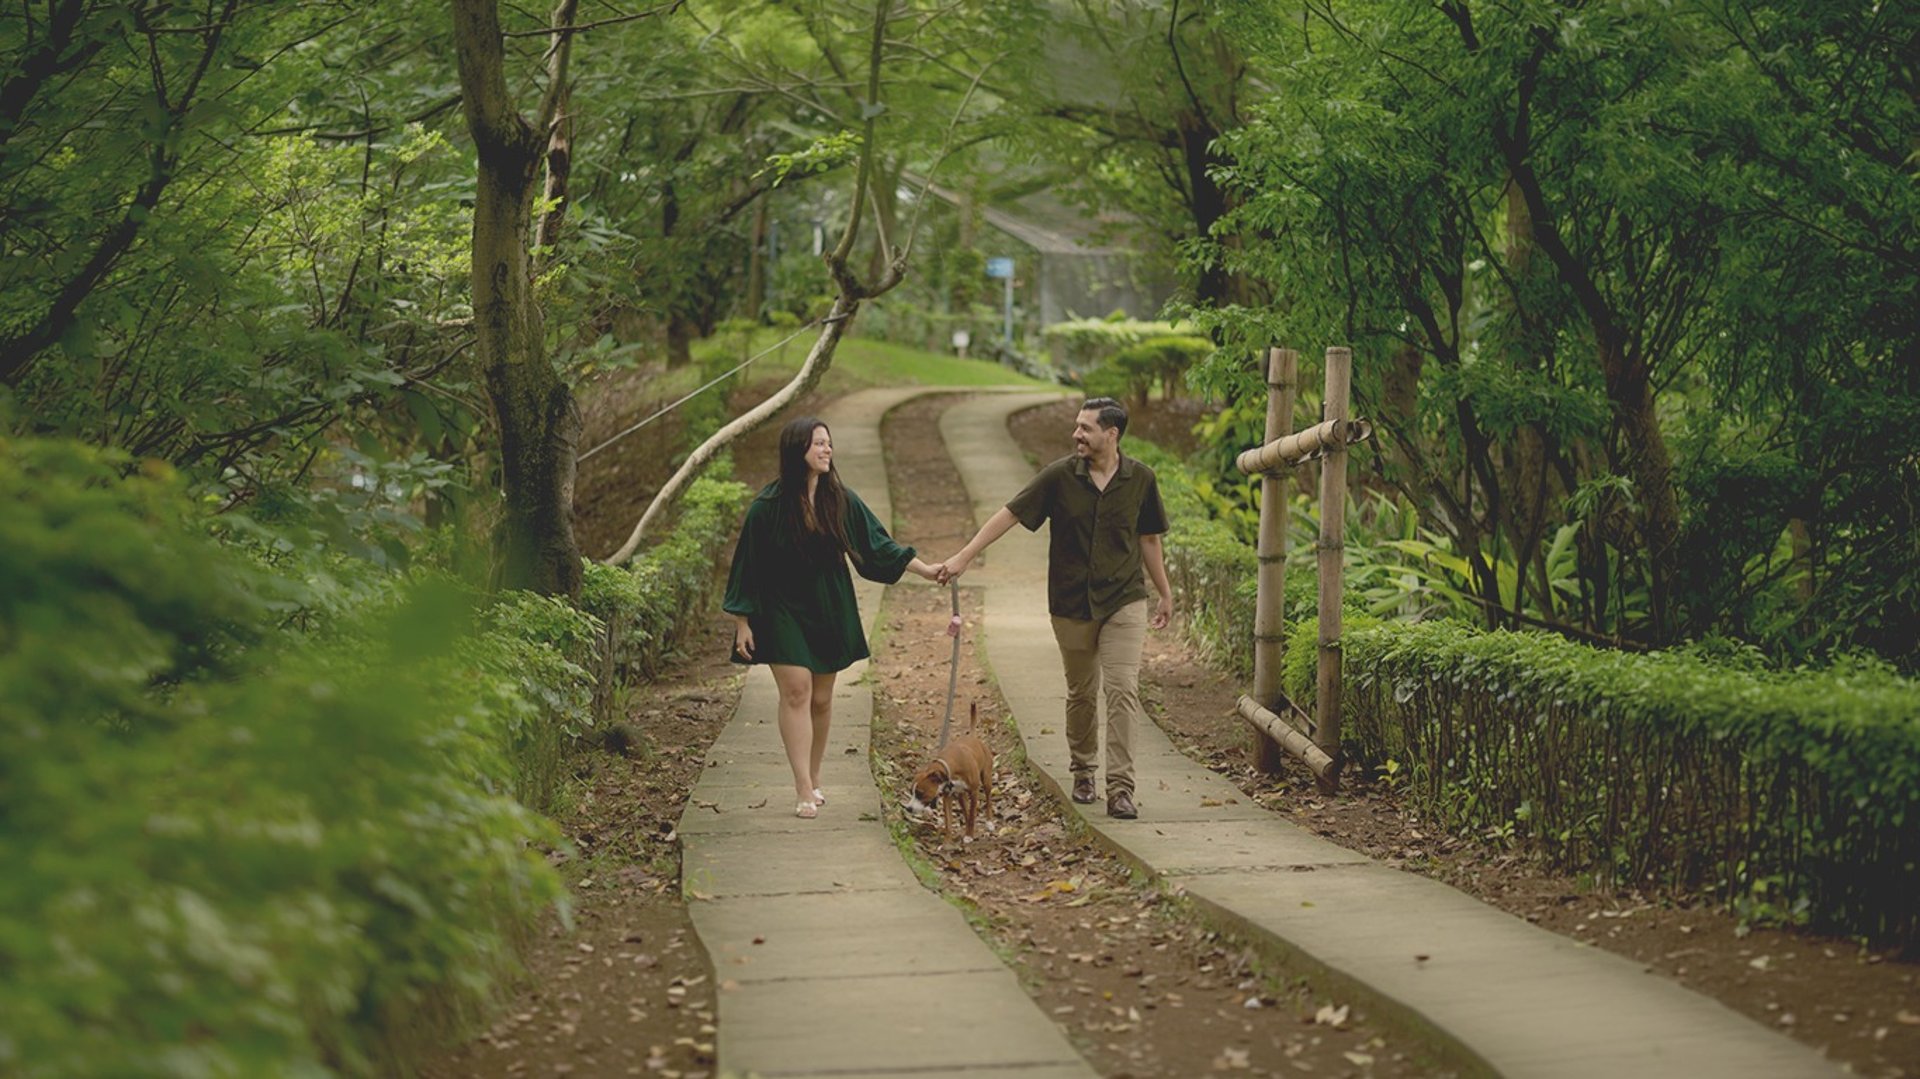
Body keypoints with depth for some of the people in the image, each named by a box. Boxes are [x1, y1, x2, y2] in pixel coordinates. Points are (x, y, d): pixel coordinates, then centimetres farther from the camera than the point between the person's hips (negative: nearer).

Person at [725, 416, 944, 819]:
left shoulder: (840, 500, 0)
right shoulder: (768, 506, -11)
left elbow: (877, 544, 5)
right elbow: (747, 565, -6)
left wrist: (925, 569, -3)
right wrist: (742, 623, -7)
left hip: (829, 611, 4)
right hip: (783, 612, -4)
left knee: (821, 698, 8)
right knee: (796, 691, -13)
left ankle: (813, 779, 22)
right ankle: (804, 790, -14)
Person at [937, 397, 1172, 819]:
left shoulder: (1140, 479, -2)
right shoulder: (1060, 476, -6)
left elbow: (1148, 539, 10)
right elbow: (1010, 513, -7)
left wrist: (1165, 594, 16)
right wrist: (963, 557, -13)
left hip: (1124, 601, -1)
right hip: (1072, 604, 1)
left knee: (1123, 690, -11)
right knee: (1081, 693, 12)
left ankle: (1120, 788, -11)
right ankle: (1083, 772, 32)